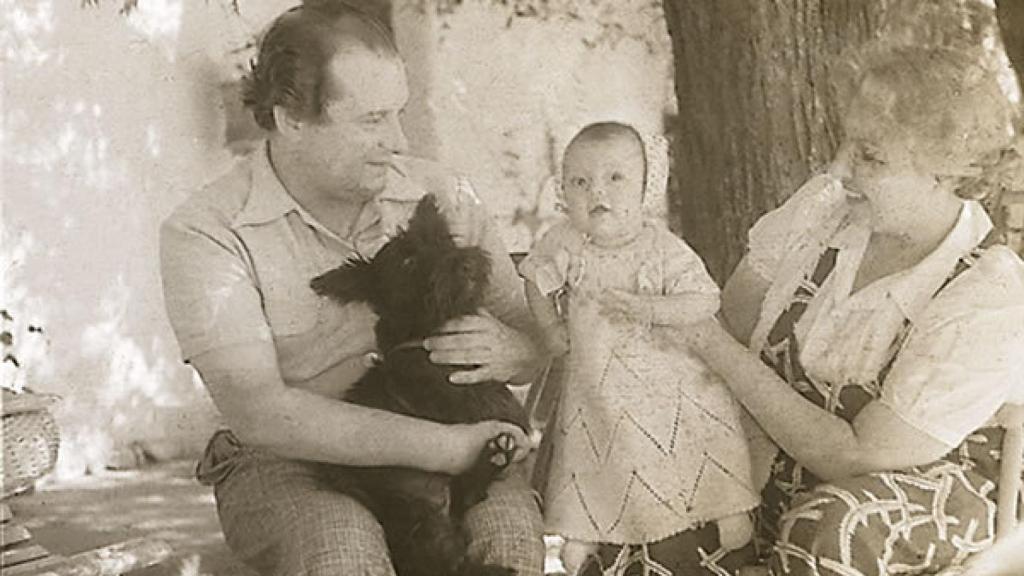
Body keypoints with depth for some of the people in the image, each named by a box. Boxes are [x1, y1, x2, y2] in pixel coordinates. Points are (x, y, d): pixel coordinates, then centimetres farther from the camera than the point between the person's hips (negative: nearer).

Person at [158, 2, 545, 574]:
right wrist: (441, 446, -28)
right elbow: (258, 413, -21)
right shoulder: (205, 233, -10)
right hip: (285, 468, -2)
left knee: (508, 523, -30)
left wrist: (514, 352, -19)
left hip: (437, 450, 2)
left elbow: (542, 339, 7)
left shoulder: (440, 197, 1)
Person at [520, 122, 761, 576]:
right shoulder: (564, 244, -9)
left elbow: (705, 301, -21)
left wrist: (645, 307, -30)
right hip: (596, 383, 2)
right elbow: (537, 283, 8)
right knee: (594, 469, 12)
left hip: (667, 380, -2)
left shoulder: (662, 248, -15)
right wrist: (551, 327, 1)